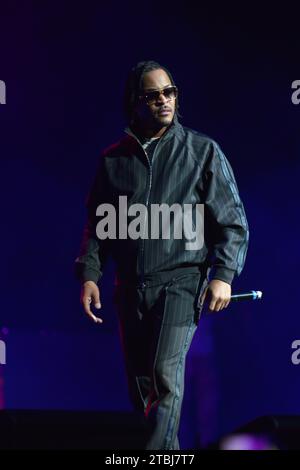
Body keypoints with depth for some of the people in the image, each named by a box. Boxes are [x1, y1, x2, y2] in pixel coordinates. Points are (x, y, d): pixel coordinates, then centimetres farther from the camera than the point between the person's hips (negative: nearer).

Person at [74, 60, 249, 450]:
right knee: (139, 385, 7)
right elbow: (96, 224, 15)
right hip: (130, 287, 4)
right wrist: (89, 273, 3)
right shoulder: (113, 158, 9)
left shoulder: (203, 151, 2)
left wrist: (223, 274, -10)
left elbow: (232, 221, 1)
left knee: (166, 373, -19)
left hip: (181, 281, -4)